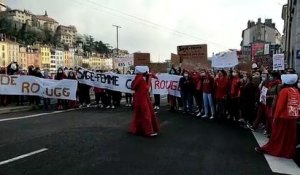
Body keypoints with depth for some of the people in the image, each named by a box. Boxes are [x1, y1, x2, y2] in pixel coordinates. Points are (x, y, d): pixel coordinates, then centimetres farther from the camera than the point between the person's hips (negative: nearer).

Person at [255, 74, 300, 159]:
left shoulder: (284, 91, -13)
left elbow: (280, 106, -15)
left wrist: (275, 117, -7)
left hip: (283, 117, -5)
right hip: (293, 118, 5)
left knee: (277, 135, 6)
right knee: (290, 136, 13)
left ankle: (269, 149, 19)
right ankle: (289, 152, 22)